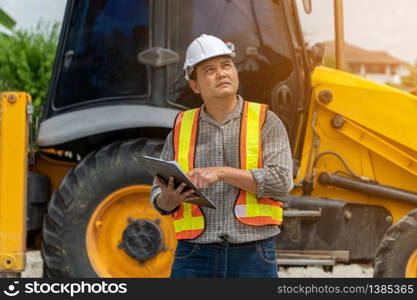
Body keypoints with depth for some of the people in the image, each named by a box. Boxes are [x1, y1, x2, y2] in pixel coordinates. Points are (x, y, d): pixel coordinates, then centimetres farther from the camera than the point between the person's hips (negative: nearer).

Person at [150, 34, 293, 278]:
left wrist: (222, 172, -17)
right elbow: (158, 195, 14)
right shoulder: (182, 128, 11)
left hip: (253, 255, -2)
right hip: (195, 255, 2)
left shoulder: (265, 122, 4)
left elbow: (282, 180, -9)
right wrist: (169, 199, -11)